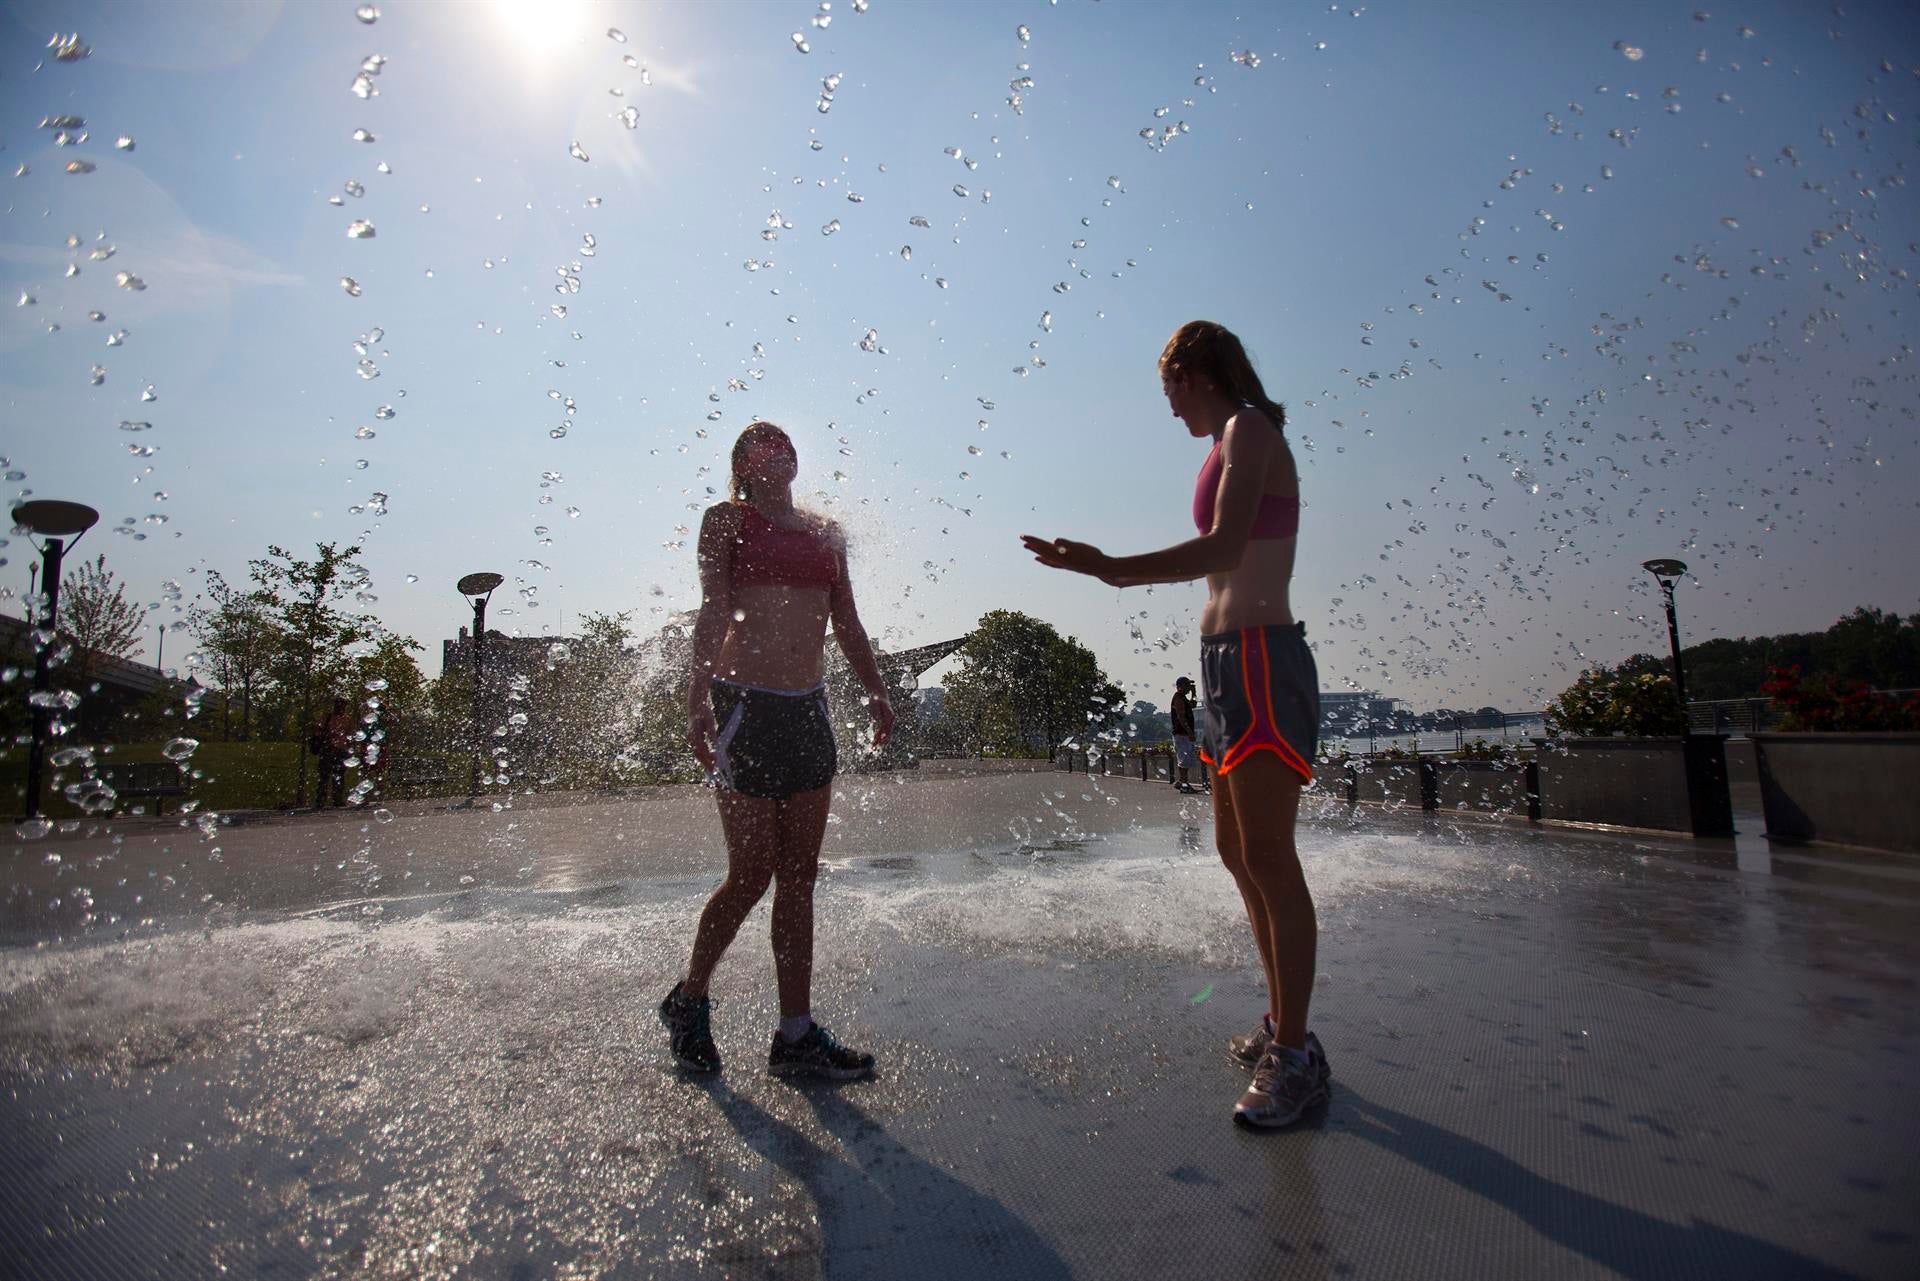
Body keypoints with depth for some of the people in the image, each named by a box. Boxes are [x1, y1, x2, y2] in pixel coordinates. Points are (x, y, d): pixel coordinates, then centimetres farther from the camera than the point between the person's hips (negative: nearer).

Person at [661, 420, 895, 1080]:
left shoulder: (826, 532, 18)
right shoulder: (726, 519, 3)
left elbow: (847, 622, 16)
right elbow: (712, 613, -8)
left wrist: (876, 691, 6)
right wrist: (699, 698, -18)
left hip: (809, 710, 5)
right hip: (745, 705, -5)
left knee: (799, 876, 6)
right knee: (752, 874, -2)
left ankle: (797, 1034, 14)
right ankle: (688, 1001, 24)